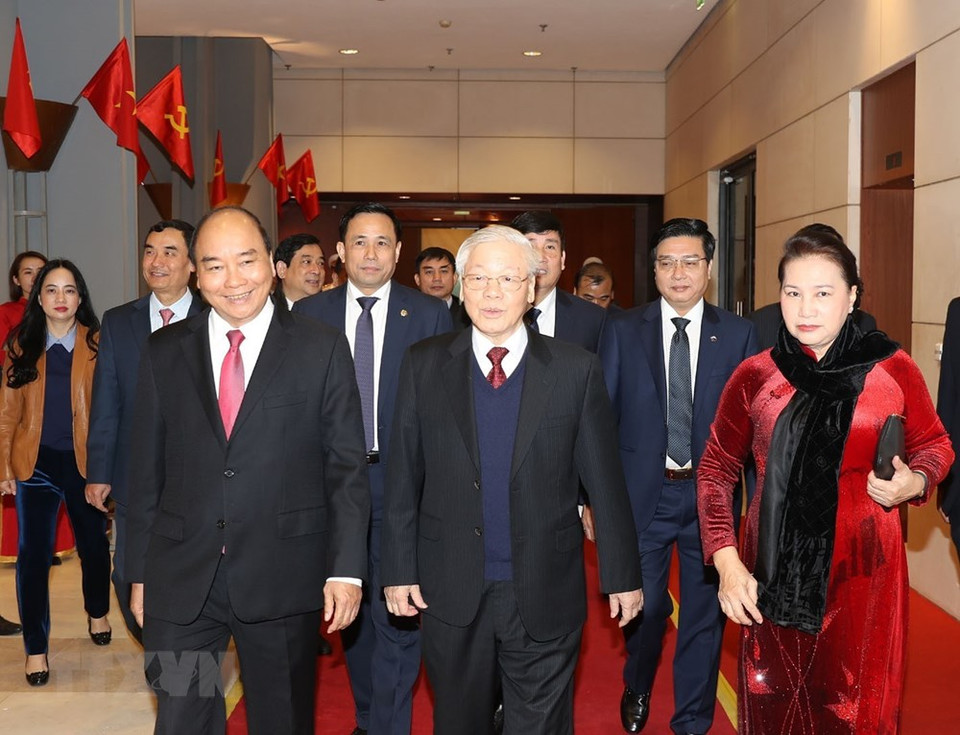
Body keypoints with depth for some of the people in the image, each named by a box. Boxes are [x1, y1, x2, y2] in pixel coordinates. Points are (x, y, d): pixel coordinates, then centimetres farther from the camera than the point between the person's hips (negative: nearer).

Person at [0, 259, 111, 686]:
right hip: (37, 461, 0)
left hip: (84, 461, 0)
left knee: (93, 543, 15)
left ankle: (98, 613, 42)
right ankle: (36, 648, 11)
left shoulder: (97, 345, -3)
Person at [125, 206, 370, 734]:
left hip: (284, 578, -1)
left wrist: (347, 569, -9)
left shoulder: (322, 349, -1)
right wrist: (139, 573, 7)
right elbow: (146, 469, 8)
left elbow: (347, 468, -2)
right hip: (180, 581, 2)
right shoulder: (163, 352, 5)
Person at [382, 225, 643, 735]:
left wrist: (622, 575, 2)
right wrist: (398, 569, 1)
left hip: (545, 596, -1)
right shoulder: (424, 365, 0)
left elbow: (605, 481, -1)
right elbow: (403, 477, 3)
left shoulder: (576, 370, -4)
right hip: (450, 593, 2)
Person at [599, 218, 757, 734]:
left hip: (711, 493, 1)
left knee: (704, 613, 10)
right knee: (643, 606, 9)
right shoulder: (622, 331, 0)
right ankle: (637, 689, 42)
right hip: (642, 493, 0)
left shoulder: (738, 334, 1)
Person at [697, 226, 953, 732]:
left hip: (862, 574, 0)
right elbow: (716, 469, 6)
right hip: (773, 576, 1)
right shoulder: (753, 377, -1)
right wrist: (726, 562, -4)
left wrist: (914, 483, -11)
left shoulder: (892, 370, -3)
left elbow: (934, 444, 12)